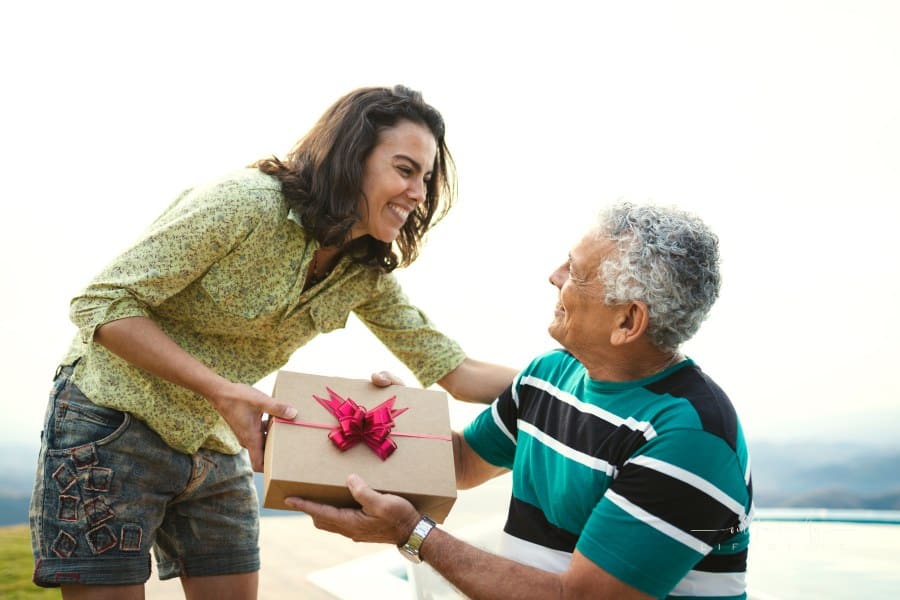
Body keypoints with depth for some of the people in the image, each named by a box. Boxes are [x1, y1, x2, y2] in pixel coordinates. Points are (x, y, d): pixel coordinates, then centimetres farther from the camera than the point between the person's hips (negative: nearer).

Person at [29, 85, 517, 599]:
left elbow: (452, 369, 0)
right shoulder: (244, 204, -22)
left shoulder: (367, 275, -2)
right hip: (116, 426, -6)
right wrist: (223, 390, -29)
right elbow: (102, 304, -21)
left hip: (219, 451, 6)